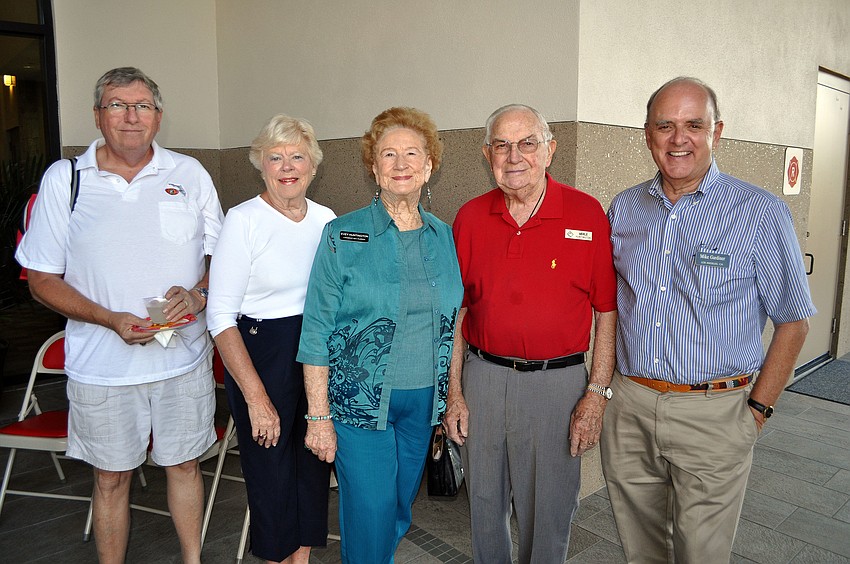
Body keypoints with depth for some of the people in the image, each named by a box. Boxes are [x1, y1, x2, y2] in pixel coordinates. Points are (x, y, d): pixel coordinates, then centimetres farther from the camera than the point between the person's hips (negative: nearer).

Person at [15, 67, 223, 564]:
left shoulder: (190, 174, 3)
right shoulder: (63, 179, -1)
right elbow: (42, 279, 0)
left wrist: (197, 294, -13)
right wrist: (110, 319, -16)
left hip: (185, 357, 1)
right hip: (102, 367, -1)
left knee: (185, 464, 15)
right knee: (112, 477, 13)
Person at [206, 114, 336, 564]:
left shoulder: (327, 220, 4)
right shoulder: (243, 220, -11)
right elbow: (220, 316, -14)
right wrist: (256, 397, -17)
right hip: (261, 354, -4)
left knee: (314, 463, 14)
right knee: (271, 470, 9)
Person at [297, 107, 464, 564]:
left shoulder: (443, 236, 5)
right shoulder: (343, 236, -8)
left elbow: (449, 322, 11)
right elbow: (317, 330, -9)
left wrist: (451, 396, 9)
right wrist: (318, 416, -11)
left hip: (423, 401, 4)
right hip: (360, 401, -4)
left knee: (401, 507, 17)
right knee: (371, 513, 1)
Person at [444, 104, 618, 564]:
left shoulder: (587, 213, -6)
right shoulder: (470, 218, 2)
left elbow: (607, 311, -4)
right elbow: (456, 311, 6)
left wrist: (596, 394, -7)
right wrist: (454, 392, 4)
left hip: (557, 380, -2)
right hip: (482, 375, 3)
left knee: (548, 512, 12)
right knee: (484, 501, 19)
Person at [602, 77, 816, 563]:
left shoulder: (761, 213, -7)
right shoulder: (624, 208, 5)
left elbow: (793, 322, -2)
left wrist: (758, 409, -5)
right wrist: (604, 387, 7)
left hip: (713, 414, -3)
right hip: (629, 406, 4)